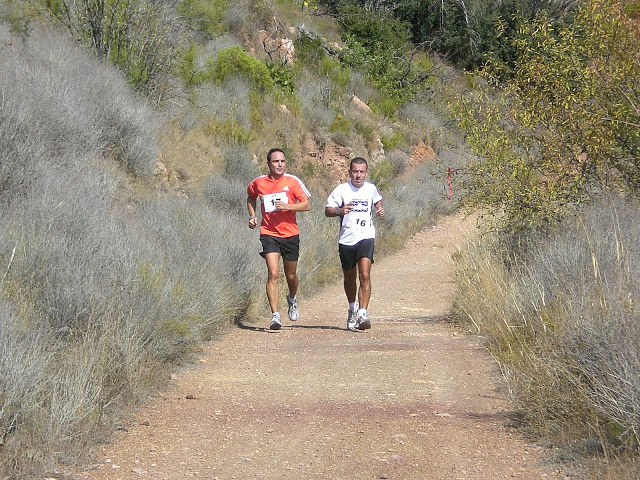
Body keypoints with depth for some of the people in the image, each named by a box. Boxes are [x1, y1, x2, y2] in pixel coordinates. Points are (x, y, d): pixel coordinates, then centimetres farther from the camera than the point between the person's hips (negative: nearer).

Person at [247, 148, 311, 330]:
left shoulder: (292, 181, -3)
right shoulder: (258, 183, 2)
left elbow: (307, 205, -4)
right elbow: (251, 198, 24)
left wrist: (287, 206, -19)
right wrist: (252, 216, 9)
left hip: (290, 234, 1)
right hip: (269, 234, -1)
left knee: (291, 275, 13)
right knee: (273, 274, -16)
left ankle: (292, 299, 46)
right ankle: (275, 316, -16)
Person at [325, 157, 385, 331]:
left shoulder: (371, 189, 6)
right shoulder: (341, 189, -2)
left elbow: (377, 201, 28)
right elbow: (327, 210, 0)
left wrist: (380, 209, 6)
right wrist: (339, 210, -21)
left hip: (366, 237, 0)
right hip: (346, 239, 0)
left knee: (365, 275, -19)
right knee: (349, 279, 13)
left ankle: (363, 313, -22)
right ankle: (353, 308, 39)